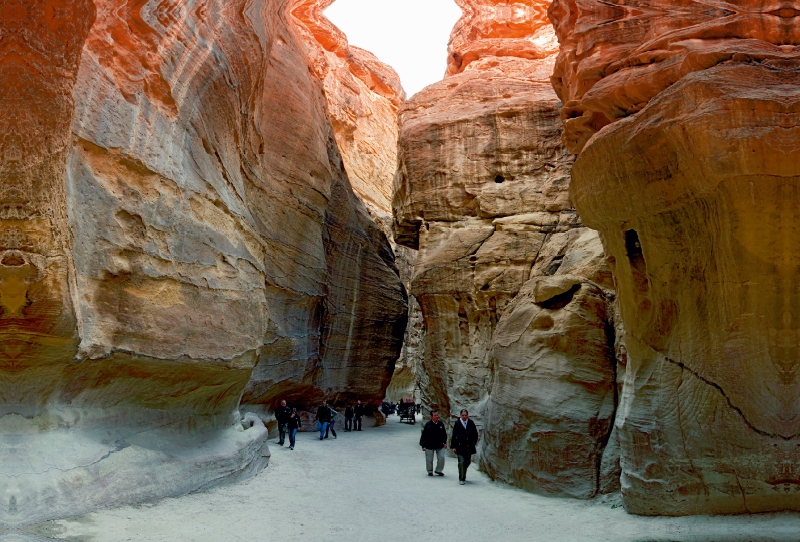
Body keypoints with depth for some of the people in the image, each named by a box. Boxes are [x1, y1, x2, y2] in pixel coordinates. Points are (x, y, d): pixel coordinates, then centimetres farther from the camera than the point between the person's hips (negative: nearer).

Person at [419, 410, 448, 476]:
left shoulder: (440, 423, 1)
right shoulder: (428, 425, -12)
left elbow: (444, 434, 13)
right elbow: (424, 435, -8)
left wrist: (445, 443, 9)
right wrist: (423, 445, -10)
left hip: (440, 445, 3)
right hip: (430, 446, -3)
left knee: (441, 458, -2)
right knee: (429, 460, 7)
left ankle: (439, 470, 17)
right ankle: (430, 471, 26)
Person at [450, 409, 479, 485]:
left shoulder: (471, 423, 2)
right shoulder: (457, 423, -6)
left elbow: (475, 434, 14)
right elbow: (454, 435, -4)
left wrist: (474, 442, 9)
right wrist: (453, 446, -6)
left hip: (469, 446, 4)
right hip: (460, 446, -4)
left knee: (468, 461, 11)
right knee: (461, 462, -8)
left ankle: (463, 476, 33)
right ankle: (461, 479, -1)